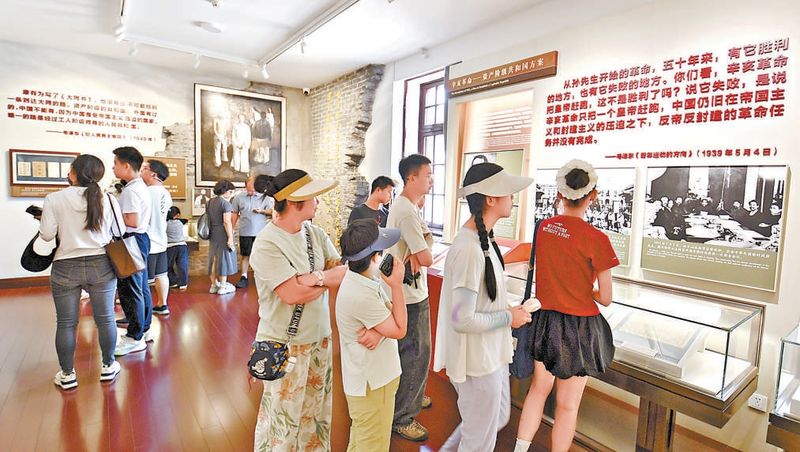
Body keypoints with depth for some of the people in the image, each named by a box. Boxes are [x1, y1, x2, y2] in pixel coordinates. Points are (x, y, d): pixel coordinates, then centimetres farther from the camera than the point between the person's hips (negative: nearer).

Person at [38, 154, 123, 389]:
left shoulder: (54, 199, -5)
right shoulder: (108, 199, -2)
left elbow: (47, 235, -4)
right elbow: (119, 232, 4)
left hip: (65, 268, -1)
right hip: (101, 266, 1)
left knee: (66, 323, 11)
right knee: (105, 319, 11)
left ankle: (67, 374, 22)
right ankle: (108, 366, 23)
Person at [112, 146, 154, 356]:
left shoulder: (131, 190, -17)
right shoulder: (141, 186, 14)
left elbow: (132, 221, -24)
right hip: (141, 238, 10)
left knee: (130, 290, -2)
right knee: (141, 287, 16)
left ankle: (135, 338, 7)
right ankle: (144, 329, 27)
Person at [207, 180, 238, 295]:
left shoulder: (210, 202, 8)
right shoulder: (225, 204, -15)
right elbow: (227, 221, -20)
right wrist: (230, 238, -19)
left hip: (212, 234, 8)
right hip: (223, 234, -8)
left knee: (214, 259, 14)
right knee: (224, 258, 2)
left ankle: (214, 285, 24)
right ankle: (223, 286, 8)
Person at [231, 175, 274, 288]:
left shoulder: (264, 197, 0)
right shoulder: (239, 197, 4)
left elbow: (271, 211, 1)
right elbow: (235, 214, 9)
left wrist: (261, 211, -17)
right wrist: (232, 228, 6)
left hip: (260, 231, -1)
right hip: (245, 232, 1)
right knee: (245, 255, 5)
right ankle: (244, 277, 11)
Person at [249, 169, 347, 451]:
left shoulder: (315, 233, 1)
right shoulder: (267, 244, -18)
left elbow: (345, 273, -4)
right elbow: (293, 294, -24)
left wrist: (317, 276, -22)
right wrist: (329, 279, -11)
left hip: (320, 336, 6)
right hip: (285, 343, -6)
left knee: (317, 410, 21)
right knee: (284, 416, 12)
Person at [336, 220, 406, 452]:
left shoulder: (366, 277, -5)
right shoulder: (361, 296, -33)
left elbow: (391, 314, 0)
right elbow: (399, 330, -21)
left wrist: (378, 331, -21)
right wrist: (397, 286, -20)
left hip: (369, 378, 8)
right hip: (371, 384, -8)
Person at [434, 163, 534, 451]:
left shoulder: (482, 239, 2)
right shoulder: (469, 249, -28)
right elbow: (462, 320, -28)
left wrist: (507, 310, 1)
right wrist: (508, 318, -16)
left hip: (490, 353, 9)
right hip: (477, 362, -9)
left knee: (499, 417, 29)